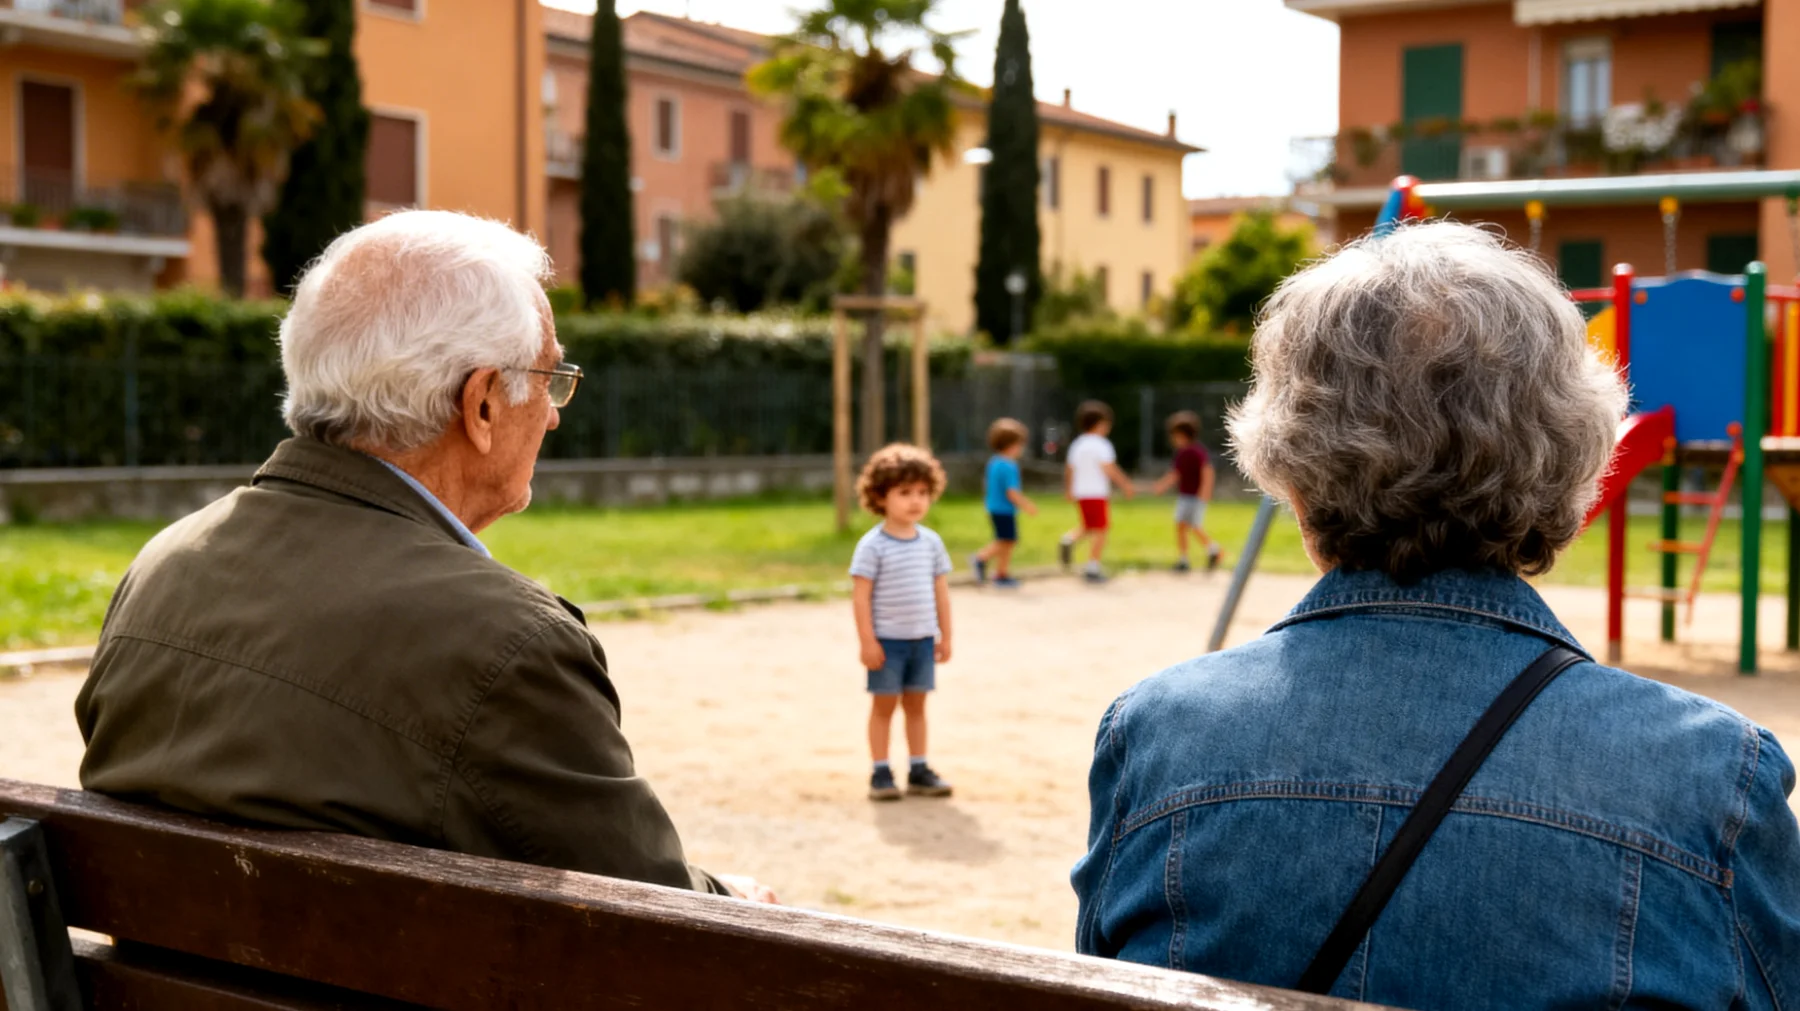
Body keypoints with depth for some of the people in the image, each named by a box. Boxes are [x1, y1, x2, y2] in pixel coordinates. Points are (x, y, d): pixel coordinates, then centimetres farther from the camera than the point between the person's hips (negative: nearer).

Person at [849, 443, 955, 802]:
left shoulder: (931, 541, 4)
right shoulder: (873, 545, -11)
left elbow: (941, 590, 9)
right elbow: (861, 596, -12)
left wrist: (945, 636, 9)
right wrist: (867, 641, -15)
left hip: (923, 639, 5)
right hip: (887, 640, -4)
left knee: (916, 704, 12)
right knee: (884, 704, 4)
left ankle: (918, 771, 20)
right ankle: (880, 773, 11)